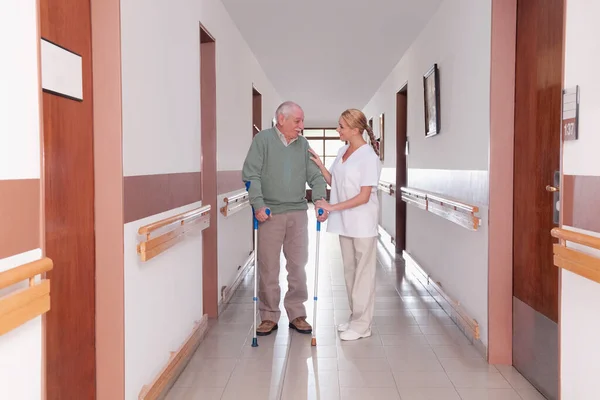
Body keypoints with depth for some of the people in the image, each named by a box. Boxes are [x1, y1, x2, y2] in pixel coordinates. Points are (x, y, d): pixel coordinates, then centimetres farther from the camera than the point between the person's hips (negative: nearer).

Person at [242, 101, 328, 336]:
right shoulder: (263, 139, -2)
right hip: (270, 213, -4)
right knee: (268, 268, 3)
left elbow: (315, 176, 9)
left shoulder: (303, 144, 10)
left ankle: (296, 314, 22)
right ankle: (269, 316, 17)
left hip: (298, 213, 4)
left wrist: (320, 198, -9)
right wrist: (258, 204, -17)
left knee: (298, 266, 9)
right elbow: (251, 175, -8)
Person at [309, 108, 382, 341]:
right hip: (345, 222, 8)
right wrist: (320, 166, -1)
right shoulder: (342, 151, 8)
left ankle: (362, 325, 11)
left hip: (362, 224, -8)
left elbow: (364, 197, -18)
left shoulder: (368, 157, -15)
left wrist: (332, 207, -21)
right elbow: (334, 182, 12)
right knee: (350, 270, 14)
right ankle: (355, 318, 26)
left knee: (363, 272, 2)